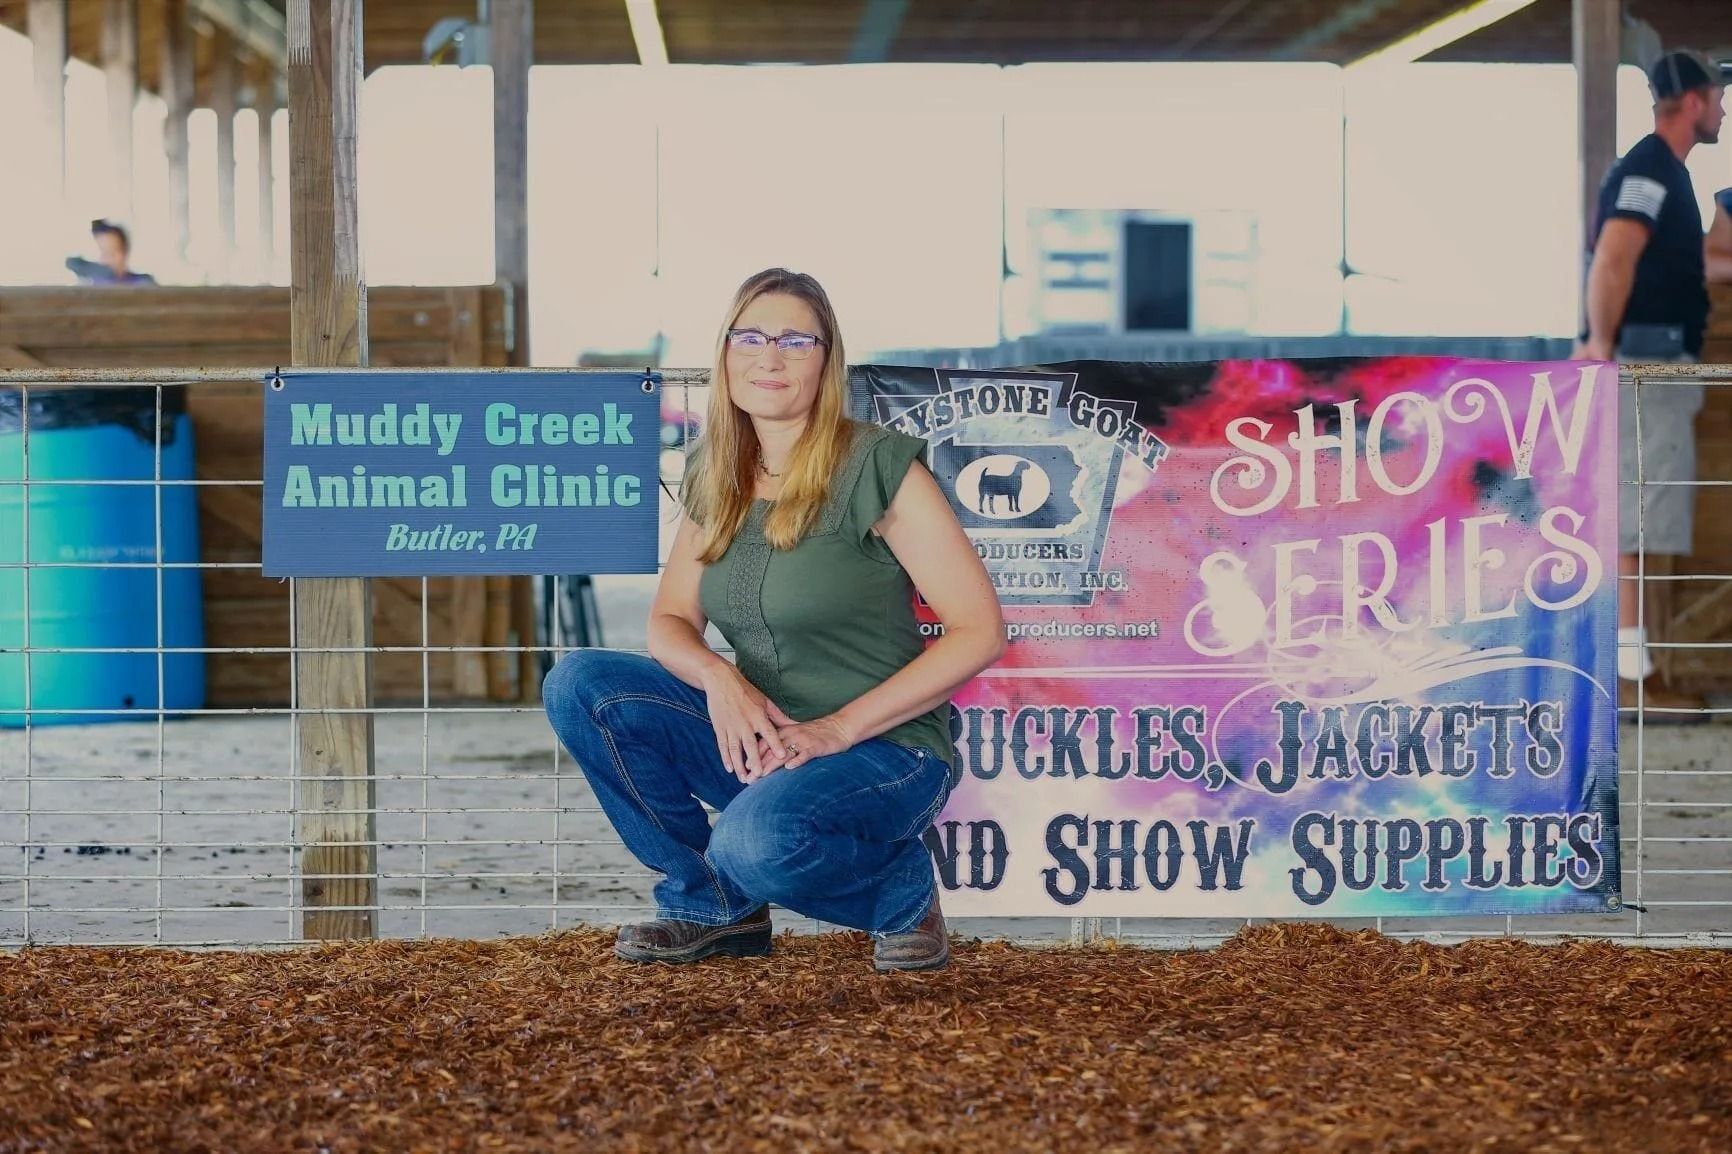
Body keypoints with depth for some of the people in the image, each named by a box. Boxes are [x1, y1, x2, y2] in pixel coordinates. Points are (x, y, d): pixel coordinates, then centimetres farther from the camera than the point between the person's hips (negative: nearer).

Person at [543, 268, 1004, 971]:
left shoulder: (875, 465, -12)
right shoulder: (715, 476, 7)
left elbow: (980, 631, -15)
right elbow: (670, 618, 10)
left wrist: (841, 727, -19)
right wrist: (718, 679, -15)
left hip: (882, 748, -6)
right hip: (759, 740, 6)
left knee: (758, 841, -36)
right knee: (579, 683, -12)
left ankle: (902, 890, -1)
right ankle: (711, 907, 2)